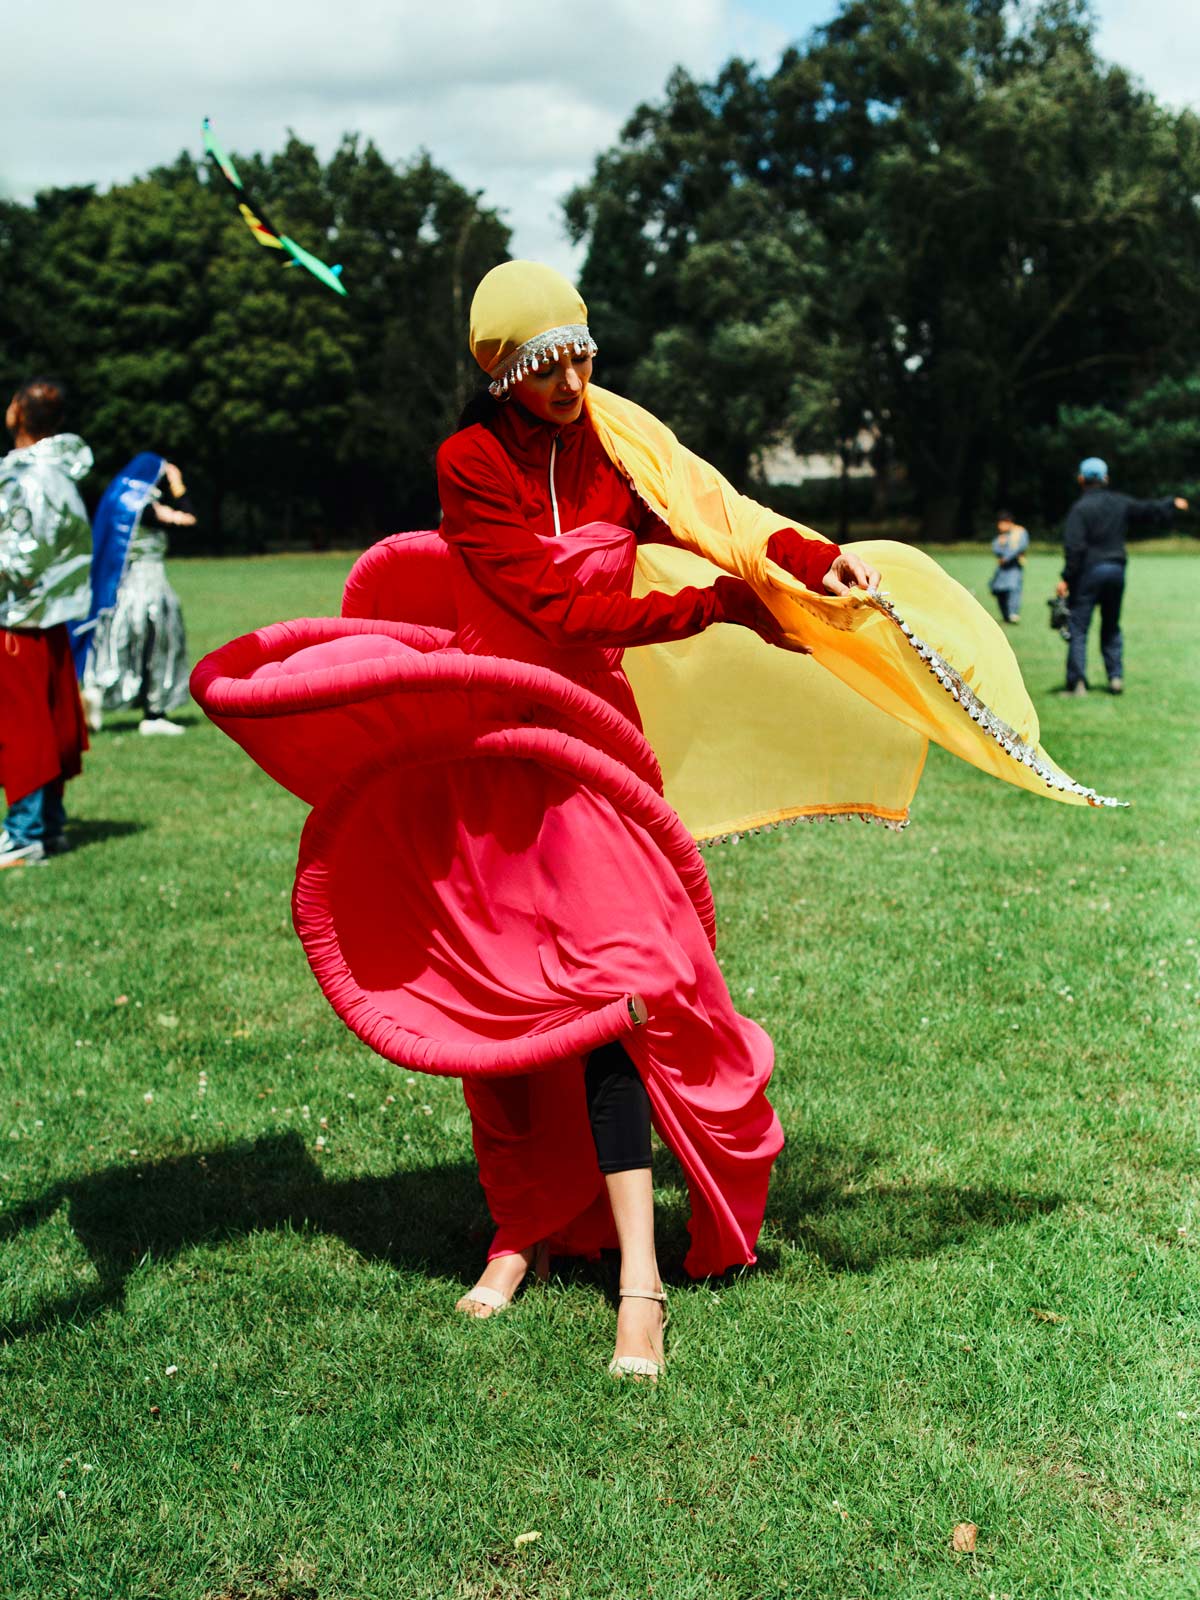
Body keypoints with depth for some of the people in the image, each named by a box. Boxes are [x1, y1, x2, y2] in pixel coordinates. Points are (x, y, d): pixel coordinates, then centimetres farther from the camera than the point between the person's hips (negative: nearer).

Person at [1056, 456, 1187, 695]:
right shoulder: (1121, 503, 7)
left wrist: (1066, 578, -13)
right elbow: (1150, 511, 19)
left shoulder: (1080, 508, -10)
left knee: (1078, 628, -3)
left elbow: (1074, 547, -16)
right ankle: (1116, 677, 14)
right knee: (1111, 627, 18)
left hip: (1089, 571, -5)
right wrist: (1172, 503, 38)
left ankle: (1077, 682, -11)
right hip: (1116, 569, 6)